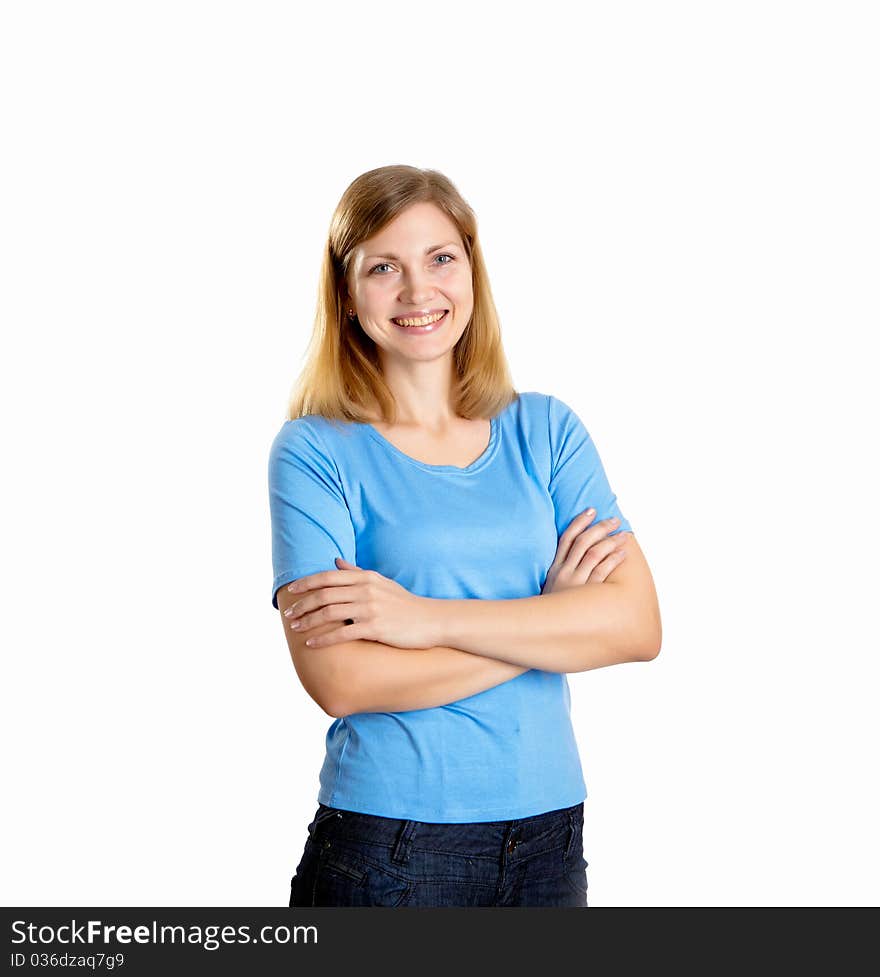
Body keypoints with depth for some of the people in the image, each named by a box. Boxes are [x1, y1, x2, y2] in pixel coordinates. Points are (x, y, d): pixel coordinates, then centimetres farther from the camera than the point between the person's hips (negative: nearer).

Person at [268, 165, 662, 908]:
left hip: (550, 830, 4)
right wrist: (549, 620, -12)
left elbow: (637, 624, -8)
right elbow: (340, 680, -17)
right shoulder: (315, 452, -7)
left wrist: (426, 618, -16)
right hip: (386, 841, -3)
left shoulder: (546, 430, 3)